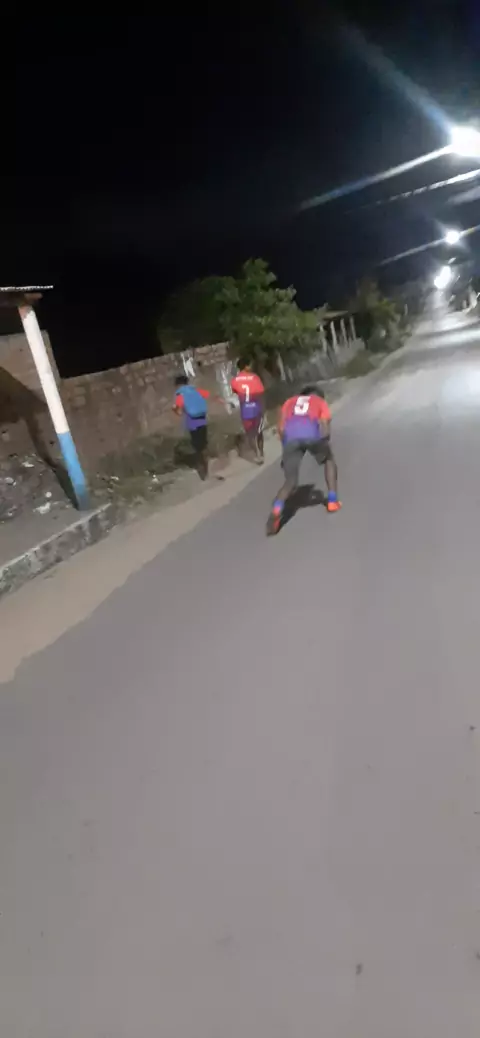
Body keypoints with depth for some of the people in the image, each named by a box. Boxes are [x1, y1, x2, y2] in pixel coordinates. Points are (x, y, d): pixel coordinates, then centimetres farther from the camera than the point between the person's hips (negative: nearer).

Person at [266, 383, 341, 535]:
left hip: (291, 437, 1)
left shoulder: (289, 402, 36)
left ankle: (276, 510, -22)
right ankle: (332, 500, 25)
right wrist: (323, 445, 32)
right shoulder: (320, 402, 32)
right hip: (312, 435, -1)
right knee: (329, 460, 30)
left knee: (290, 482, 7)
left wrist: (287, 447, 29)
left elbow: (281, 428, 22)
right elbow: (325, 427, 18)